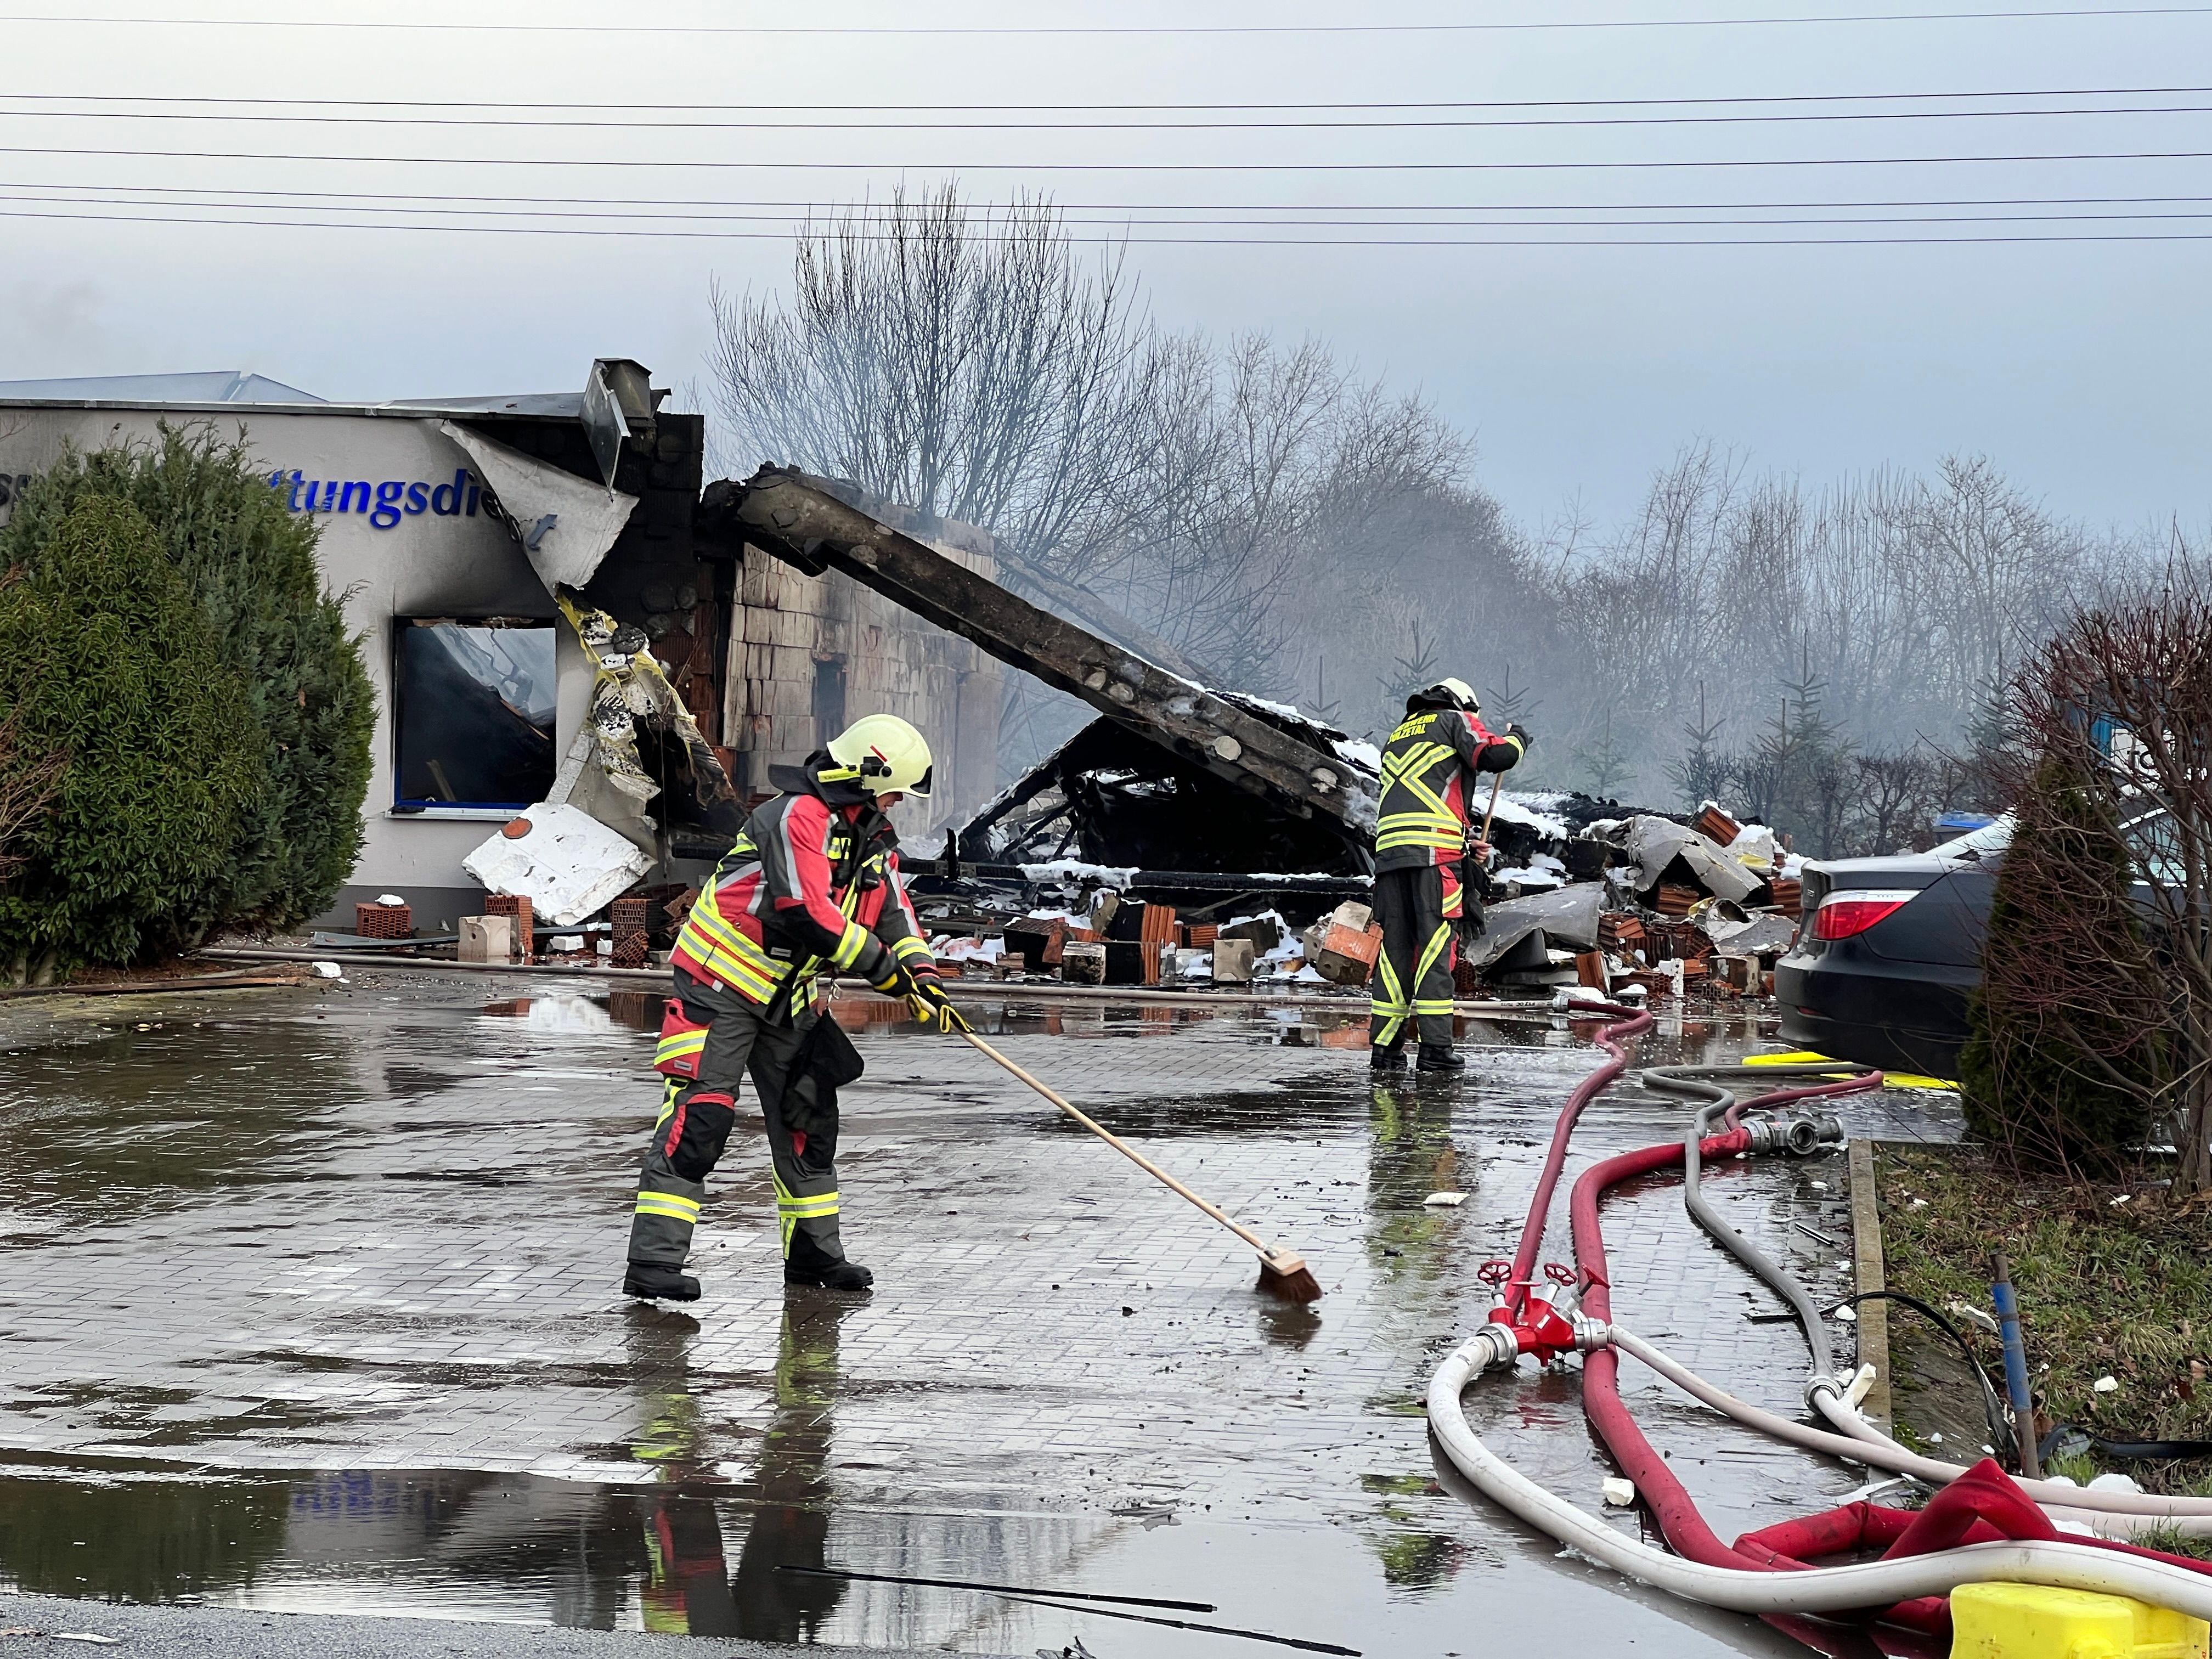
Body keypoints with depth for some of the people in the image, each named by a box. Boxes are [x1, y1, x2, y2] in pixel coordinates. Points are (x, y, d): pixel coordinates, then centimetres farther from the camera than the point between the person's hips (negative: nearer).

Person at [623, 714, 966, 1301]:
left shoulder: (872, 837, 9)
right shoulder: (795, 818, -22)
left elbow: (894, 912, 9)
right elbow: (809, 914, -28)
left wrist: (922, 976, -9)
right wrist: (884, 969, -20)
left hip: (787, 998, 9)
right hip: (720, 987, -9)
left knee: (808, 1116, 12)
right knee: (701, 1115, -15)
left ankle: (814, 1250, 26)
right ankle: (654, 1261, -16)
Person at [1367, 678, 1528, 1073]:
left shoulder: (1397, 737, 33)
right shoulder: (1454, 720, 12)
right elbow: (1494, 756, -4)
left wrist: (1465, 847, 26)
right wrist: (1516, 740, 19)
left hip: (1388, 850, 6)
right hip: (1435, 852, -6)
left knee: (1395, 948, 7)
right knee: (1436, 947, -6)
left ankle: (1384, 1045, 3)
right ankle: (1436, 1048, -11)